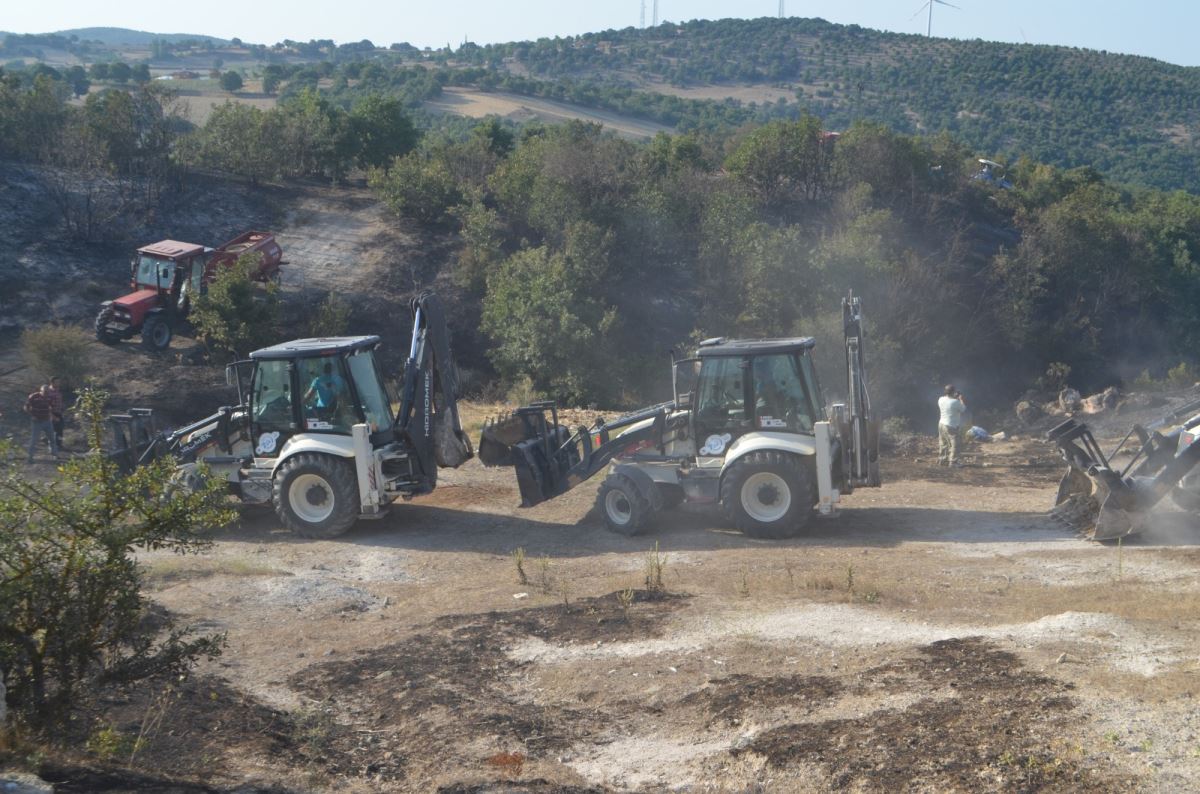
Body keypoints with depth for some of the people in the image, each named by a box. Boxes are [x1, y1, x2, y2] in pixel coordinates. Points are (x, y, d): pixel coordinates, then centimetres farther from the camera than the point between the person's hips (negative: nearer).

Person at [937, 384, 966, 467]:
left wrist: (954, 397, 14)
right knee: (954, 444, -1)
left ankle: (942, 460, 22)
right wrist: (961, 399, 4)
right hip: (951, 426, -8)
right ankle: (953, 462, -2)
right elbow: (964, 409, -5)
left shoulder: (941, 400, 0)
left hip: (941, 424, 8)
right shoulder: (955, 402, -20)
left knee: (943, 444, 16)